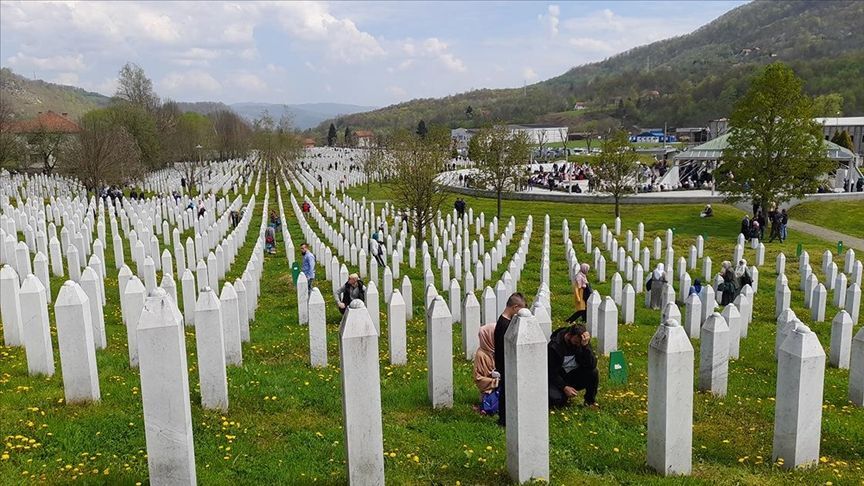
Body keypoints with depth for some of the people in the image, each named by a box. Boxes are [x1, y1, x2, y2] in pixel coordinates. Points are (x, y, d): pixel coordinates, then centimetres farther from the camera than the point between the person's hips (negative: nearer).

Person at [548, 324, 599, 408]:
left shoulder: (583, 342, -12)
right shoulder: (554, 346, -21)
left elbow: (592, 365, -24)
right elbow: (552, 372, -18)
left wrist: (586, 346, -36)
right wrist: (564, 387, -29)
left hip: (575, 376, 3)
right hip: (558, 379, -3)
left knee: (593, 372, -26)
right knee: (557, 399, -30)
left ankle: (590, 400, -4)